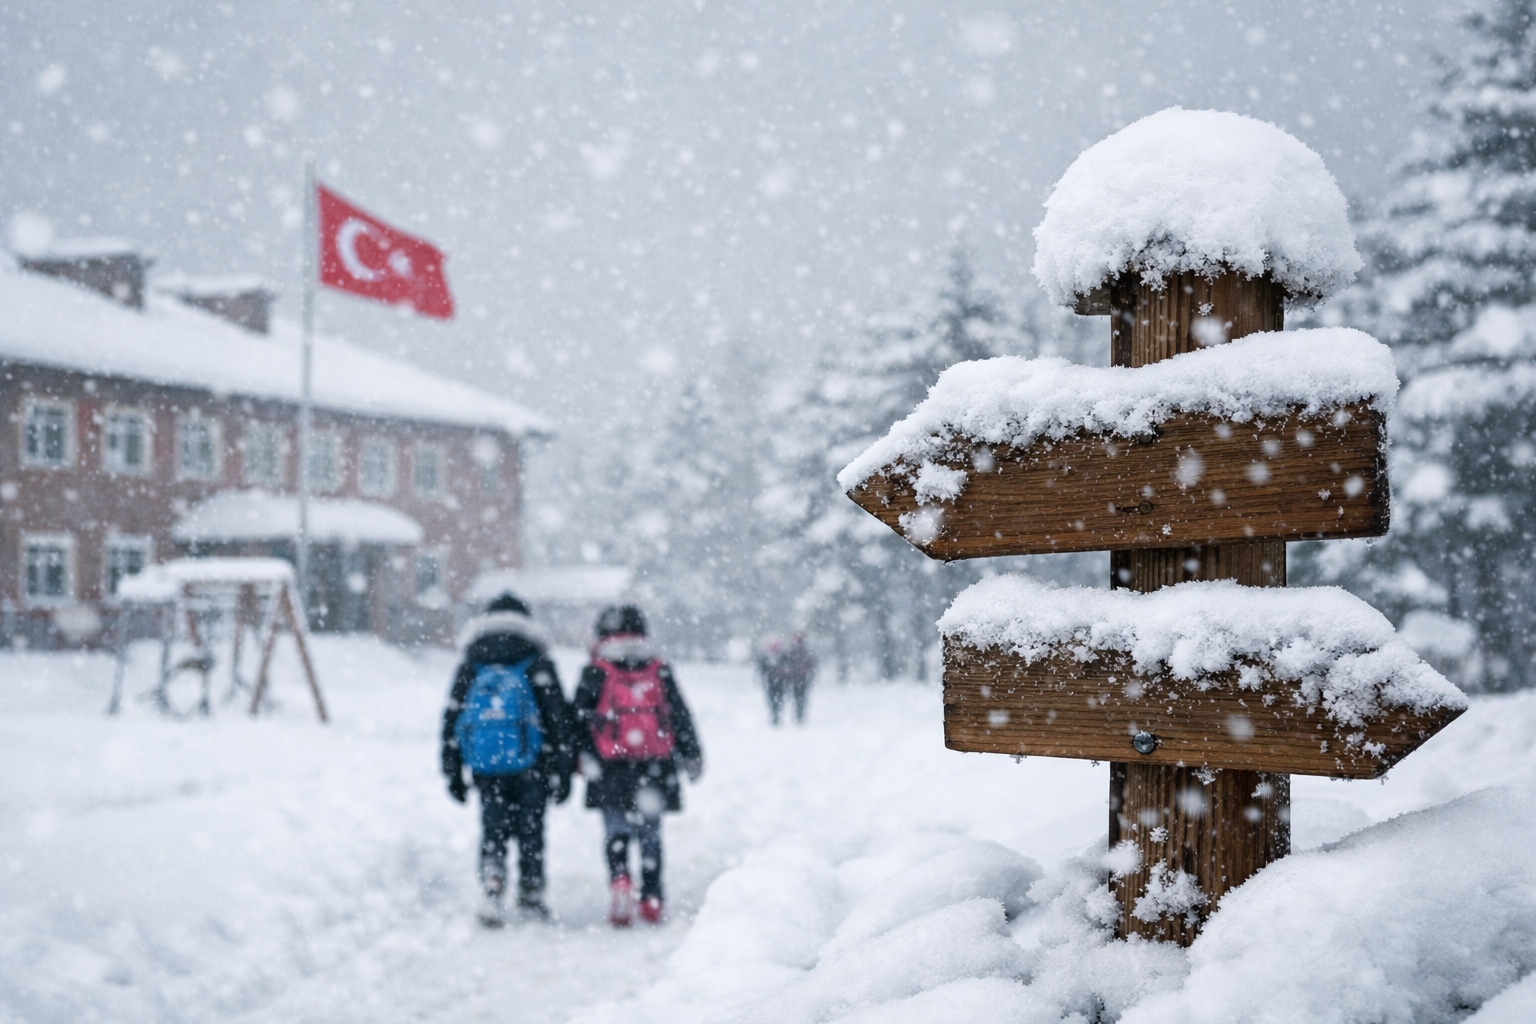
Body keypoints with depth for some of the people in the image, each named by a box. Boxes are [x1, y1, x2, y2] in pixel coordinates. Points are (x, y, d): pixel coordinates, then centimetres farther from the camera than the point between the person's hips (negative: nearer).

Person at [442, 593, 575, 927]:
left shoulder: (469, 666, 7)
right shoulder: (537, 664, 0)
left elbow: (451, 721, 8)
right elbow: (558, 718, -2)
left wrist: (453, 773, 13)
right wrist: (563, 771, 3)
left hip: (485, 769, 2)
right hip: (530, 765, -1)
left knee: (492, 829, 7)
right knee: (530, 829, 10)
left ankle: (492, 887, -13)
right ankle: (531, 895, 17)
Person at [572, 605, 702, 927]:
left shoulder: (596, 672, 1)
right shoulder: (660, 670, 7)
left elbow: (578, 717, 0)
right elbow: (681, 715, 9)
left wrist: (578, 756, 11)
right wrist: (692, 756, 17)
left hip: (611, 770, -2)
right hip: (654, 767, 2)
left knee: (616, 833, 6)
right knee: (650, 835, 10)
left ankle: (619, 879, -19)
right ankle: (652, 901, 9)